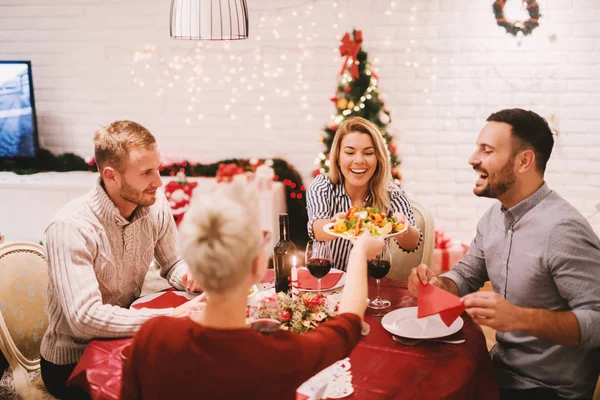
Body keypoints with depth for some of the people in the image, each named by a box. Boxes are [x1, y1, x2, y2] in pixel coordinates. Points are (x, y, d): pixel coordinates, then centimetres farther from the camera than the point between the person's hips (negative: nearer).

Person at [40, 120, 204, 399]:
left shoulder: (156, 206, -8)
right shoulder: (71, 227, -26)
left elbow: (173, 264, 8)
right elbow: (84, 318, -33)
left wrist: (188, 274, -16)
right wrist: (173, 316, -33)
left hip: (126, 339, 6)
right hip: (71, 362, -5)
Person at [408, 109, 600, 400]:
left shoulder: (562, 229, -25)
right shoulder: (494, 216, 3)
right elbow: (466, 277, 12)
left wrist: (520, 318, -38)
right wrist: (438, 285, -10)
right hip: (501, 369, 7)